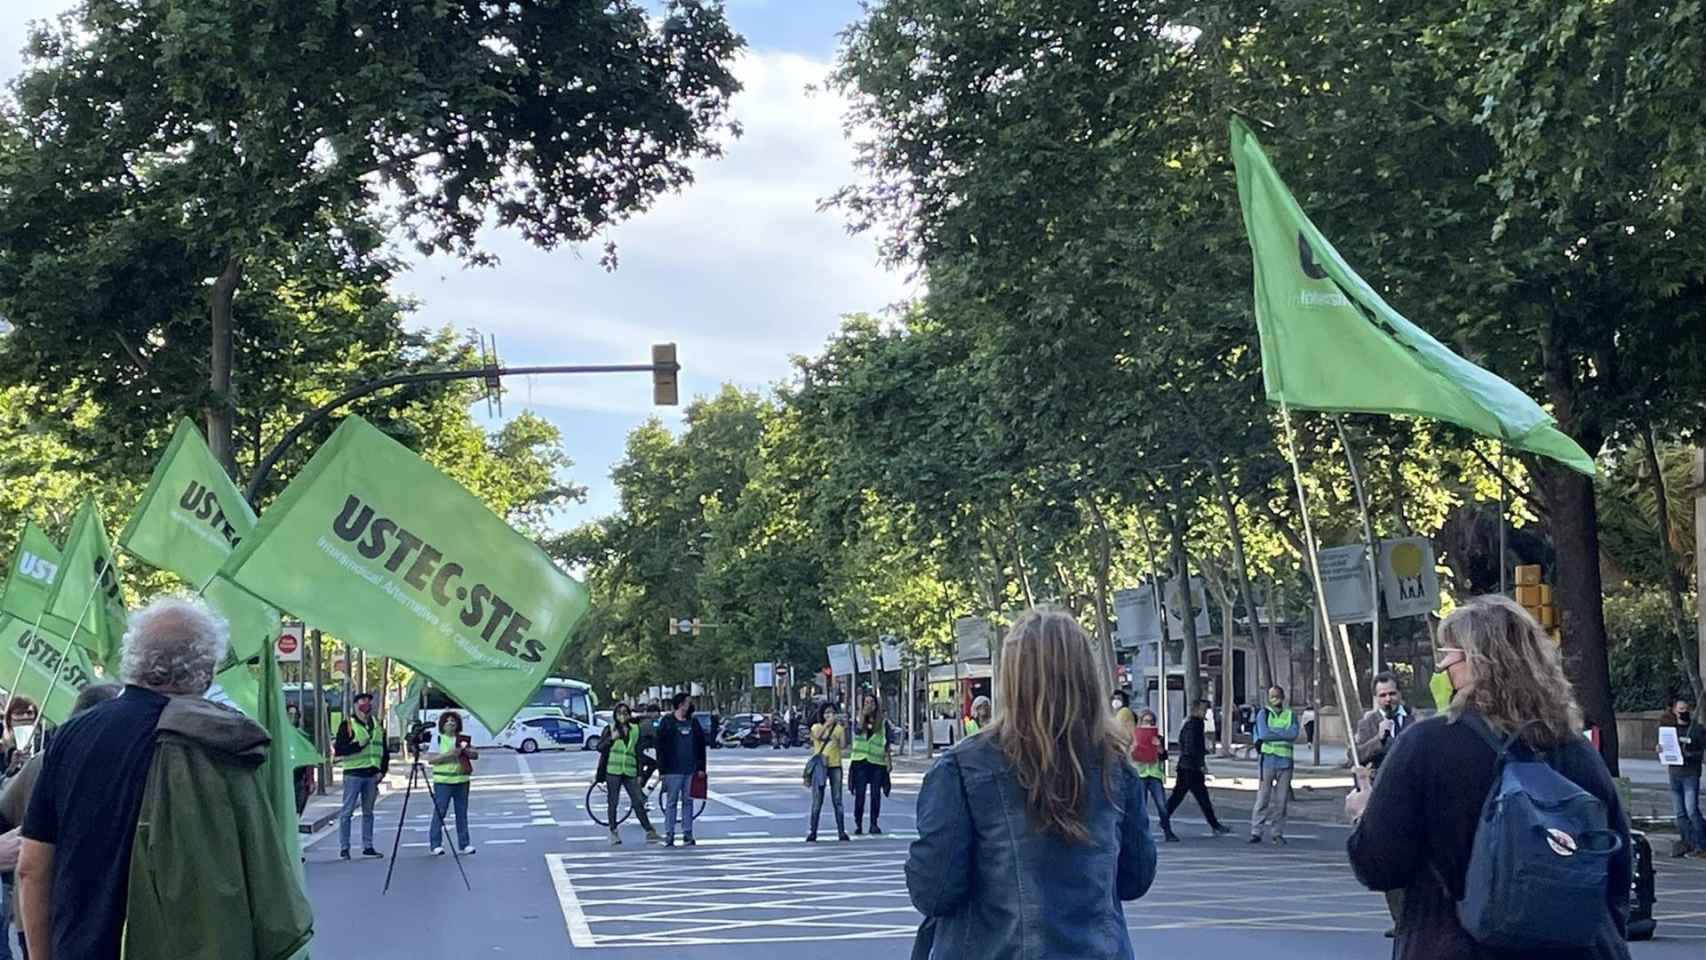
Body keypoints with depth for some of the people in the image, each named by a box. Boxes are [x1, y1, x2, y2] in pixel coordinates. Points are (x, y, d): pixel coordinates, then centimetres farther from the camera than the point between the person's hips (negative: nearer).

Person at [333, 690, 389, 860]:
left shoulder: (377, 726, 15)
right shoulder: (347, 725, -1)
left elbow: (384, 752, 18)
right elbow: (338, 750, -9)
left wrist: (382, 771, 5)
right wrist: (358, 745, -19)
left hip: (372, 774, 5)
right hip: (353, 774, -5)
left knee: (368, 812, 9)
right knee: (347, 812, -3)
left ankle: (367, 847, 14)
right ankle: (344, 848, 0)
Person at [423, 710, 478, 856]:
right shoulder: (438, 739, 1)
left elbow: (475, 755, 9)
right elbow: (430, 759, -8)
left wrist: (466, 750, -11)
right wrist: (448, 754, -19)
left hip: (462, 780, 4)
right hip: (443, 780, -4)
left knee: (462, 813, 6)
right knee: (439, 812, -5)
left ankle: (464, 844, 11)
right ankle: (436, 845, 1)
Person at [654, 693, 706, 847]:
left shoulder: (693, 723, 12)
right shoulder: (667, 722, -1)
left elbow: (701, 746, 13)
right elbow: (660, 746, -4)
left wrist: (701, 767, 6)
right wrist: (662, 769, -10)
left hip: (691, 770, 4)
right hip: (673, 770, -4)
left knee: (688, 802, 6)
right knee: (671, 802, 0)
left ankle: (687, 835, 11)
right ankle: (668, 835, 3)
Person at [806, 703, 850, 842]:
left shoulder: (838, 727, 7)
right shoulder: (816, 727, 4)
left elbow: (843, 745, -8)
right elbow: (817, 736, -19)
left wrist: (844, 729, -18)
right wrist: (828, 723, -29)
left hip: (835, 765, 1)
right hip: (820, 765, -1)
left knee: (837, 800, 2)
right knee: (817, 801, 0)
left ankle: (841, 832, 4)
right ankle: (813, 832, 3)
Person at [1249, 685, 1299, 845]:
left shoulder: (1291, 715, 13)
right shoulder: (1263, 714, 8)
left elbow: (1294, 734, -7)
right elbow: (1263, 734, -9)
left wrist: (1273, 733, -8)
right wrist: (1284, 734, -6)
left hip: (1285, 760, 2)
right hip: (1267, 759, -2)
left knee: (1281, 800, 2)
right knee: (1263, 797, -5)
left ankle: (1277, 833, 9)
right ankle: (1256, 832, -3)